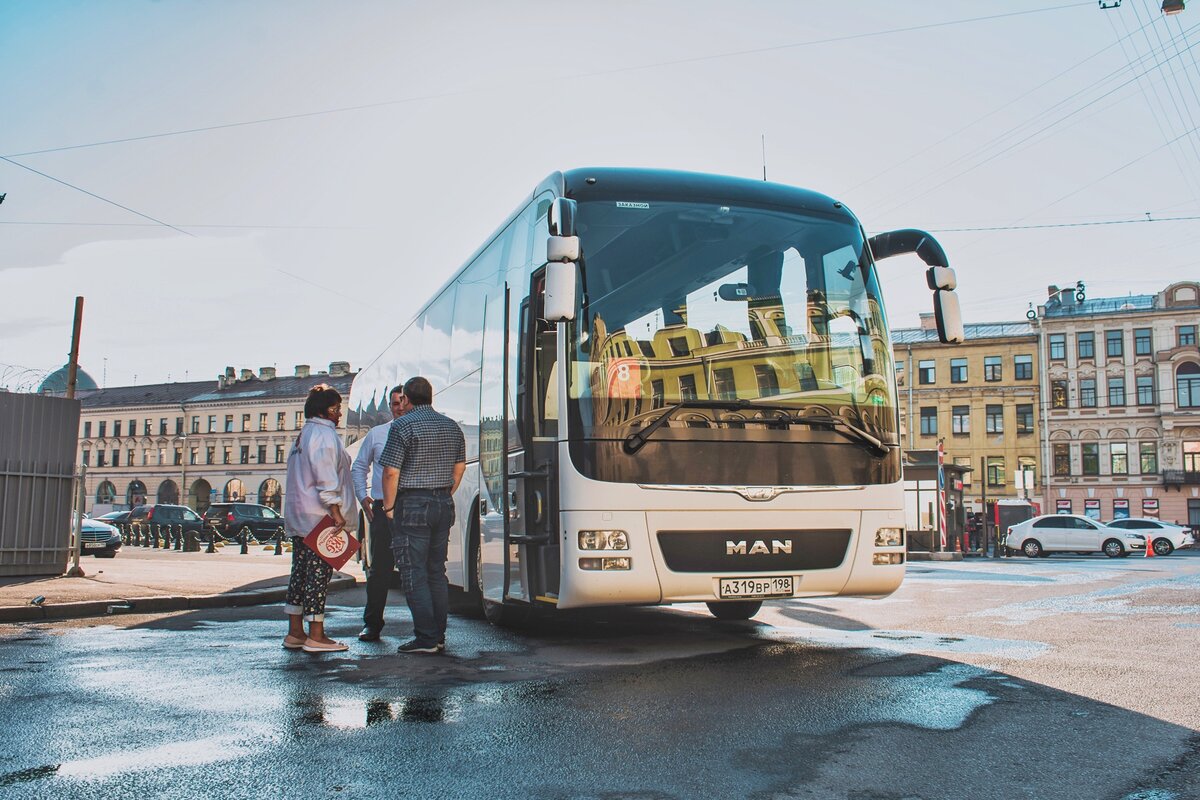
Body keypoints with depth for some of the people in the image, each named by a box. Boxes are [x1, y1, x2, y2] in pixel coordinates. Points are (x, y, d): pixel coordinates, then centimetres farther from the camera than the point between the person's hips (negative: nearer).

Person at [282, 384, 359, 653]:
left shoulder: (302, 436, 21)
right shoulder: (324, 434, -10)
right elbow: (325, 477, -19)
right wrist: (335, 510, -20)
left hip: (298, 516, 10)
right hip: (319, 517, -10)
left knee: (301, 571, 11)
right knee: (318, 573, -7)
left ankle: (295, 632, 16)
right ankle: (316, 636, -5)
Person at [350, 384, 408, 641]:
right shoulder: (376, 434, 14)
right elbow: (359, 468, 21)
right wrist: (363, 497, 8)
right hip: (383, 509, 2)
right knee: (379, 568, 3)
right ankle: (372, 624, 11)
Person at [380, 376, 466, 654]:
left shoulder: (403, 425, -9)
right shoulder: (452, 426, 11)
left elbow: (391, 472, -13)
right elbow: (459, 467, 16)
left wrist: (389, 506, -3)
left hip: (412, 506, -6)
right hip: (444, 505, 7)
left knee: (414, 573, -1)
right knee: (437, 571, 12)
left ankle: (426, 639, -3)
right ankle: (439, 637, 15)